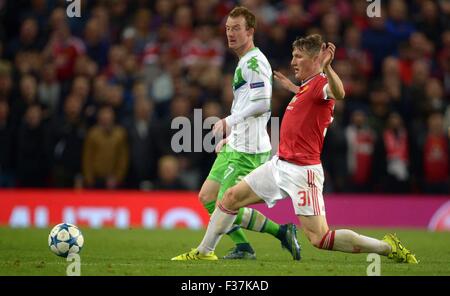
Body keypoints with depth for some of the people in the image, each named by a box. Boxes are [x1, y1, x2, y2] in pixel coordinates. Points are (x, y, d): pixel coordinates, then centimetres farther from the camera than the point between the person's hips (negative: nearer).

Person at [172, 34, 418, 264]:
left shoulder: (321, 83, -15)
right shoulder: (306, 85, 13)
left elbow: (338, 93, -41)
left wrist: (326, 67, -57)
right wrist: (291, 87, 42)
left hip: (302, 171, -10)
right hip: (279, 165, 10)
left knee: (319, 239, -14)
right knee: (231, 198, 14)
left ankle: (388, 247, -6)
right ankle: (204, 251, 28)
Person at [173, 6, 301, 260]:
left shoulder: (254, 61, -13)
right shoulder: (245, 62, 19)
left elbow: (262, 104, -25)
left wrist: (229, 121, -17)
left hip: (247, 151, -11)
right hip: (235, 147, 11)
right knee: (207, 197, 11)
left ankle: (282, 232, -2)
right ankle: (244, 247, 14)